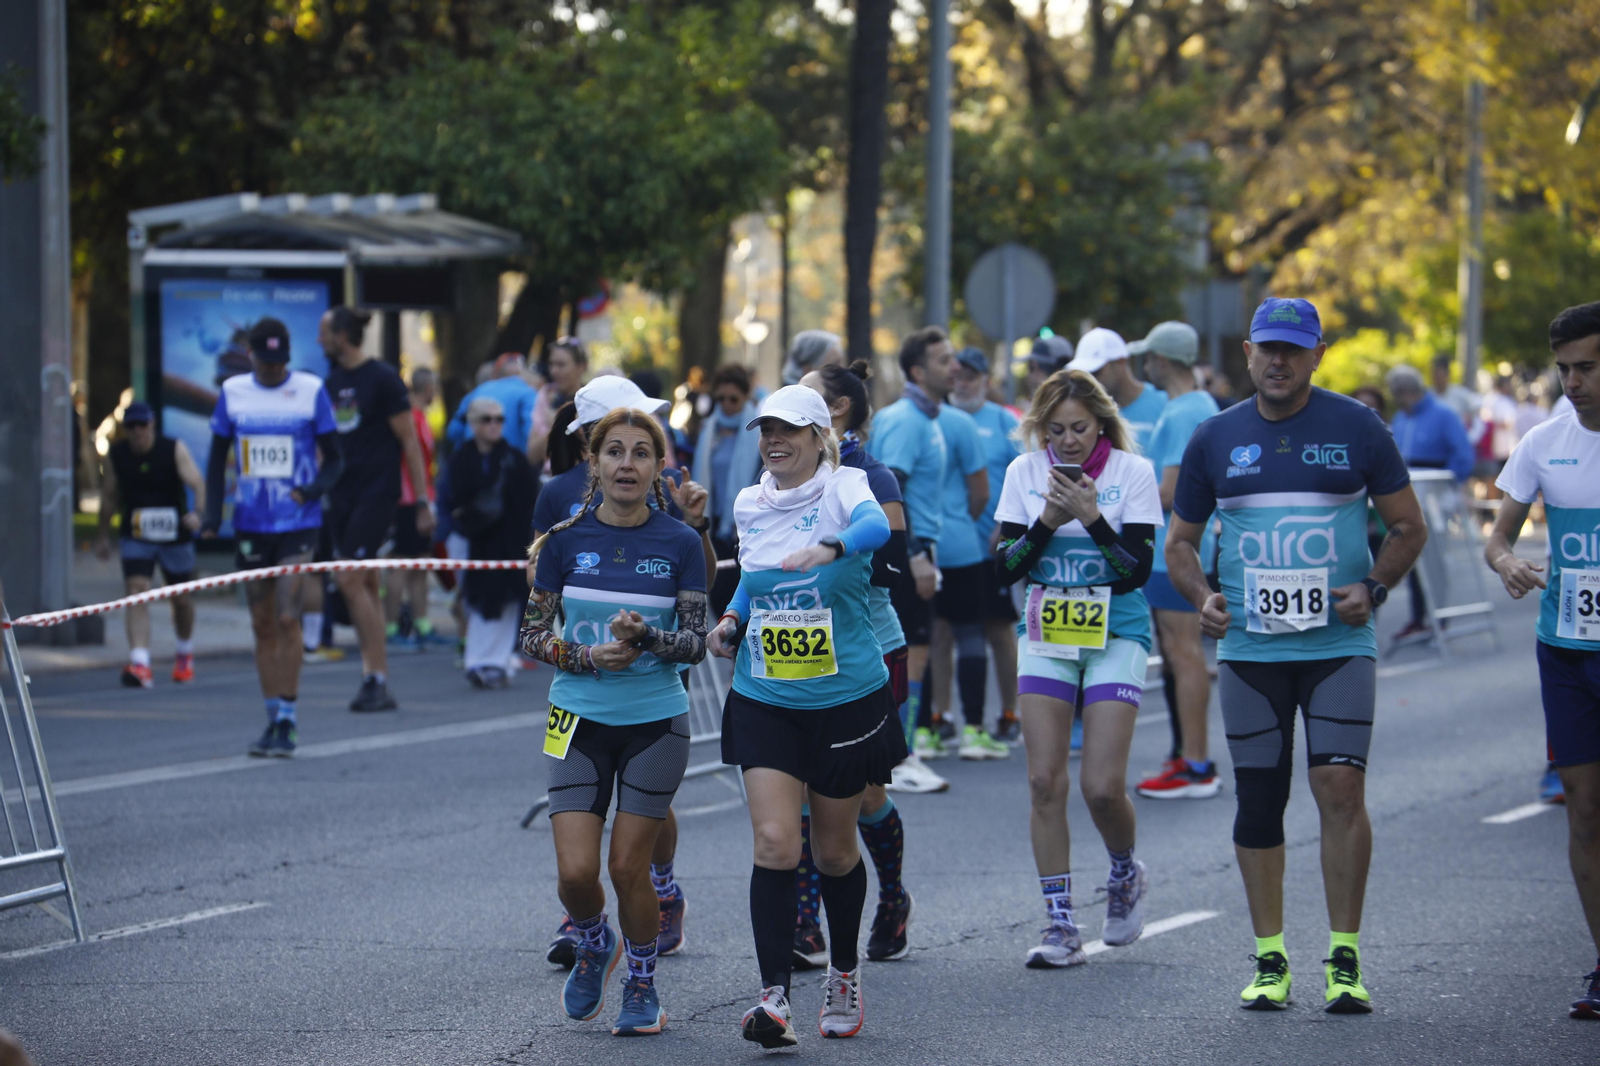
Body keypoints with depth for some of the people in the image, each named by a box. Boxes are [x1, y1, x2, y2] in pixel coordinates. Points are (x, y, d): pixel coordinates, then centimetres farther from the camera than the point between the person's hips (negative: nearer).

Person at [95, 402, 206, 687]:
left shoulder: (174, 450, -9)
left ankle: (185, 653, 41)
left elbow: (196, 482, -20)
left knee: (181, 599, 14)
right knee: (136, 591, -19)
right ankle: (139, 664, -27)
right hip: (135, 537, 1)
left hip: (175, 535, 0)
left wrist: (198, 512, -39)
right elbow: (109, 496, 10)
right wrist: (104, 535, 15)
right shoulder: (116, 455, -2)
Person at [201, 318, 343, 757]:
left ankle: (287, 719, -8)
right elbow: (217, 460, 13)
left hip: (298, 523, -3)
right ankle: (274, 719, 13)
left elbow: (334, 460, 4)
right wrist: (212, 516, 1)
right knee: (262, 625, 6)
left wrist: (312, 490, -17)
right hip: (250, 523, 3)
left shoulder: (311, 391, -1)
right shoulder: (232, 393, 6)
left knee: (287, 618, -12)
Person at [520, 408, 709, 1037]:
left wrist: (643, 637, -22)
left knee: (629, 866, -1)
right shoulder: (565, 541, -2)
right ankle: (594, 943, 26)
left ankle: (642, 986, 22)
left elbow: (696, 643, -3)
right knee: (575, 872, -8)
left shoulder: (679, 543, -4)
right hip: (580, 721, 1)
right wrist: (589, 657, -16)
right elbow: (533, 636, 1)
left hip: (655, 724, -1)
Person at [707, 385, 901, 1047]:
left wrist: (830, 548, -53)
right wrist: (732, 620, 5)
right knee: (774, 843, -12)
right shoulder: (749, 505, 6)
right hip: (764, 701, 3)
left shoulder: (843, 486, -9)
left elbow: (876, 526, -33)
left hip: (846, 700, -3)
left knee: (834, 850, 10)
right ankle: (774, 996, -16)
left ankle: (844, 973, 34)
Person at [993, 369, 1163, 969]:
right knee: (1045, 780, -6)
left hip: (1115, 634, -3)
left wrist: (1091, 516, -22)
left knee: (1102, 786, -11)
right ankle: (1061, 925, 0)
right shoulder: (1025, 472, 1)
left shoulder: (1132, 473, -7)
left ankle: (1126, 875, 22)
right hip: (1046, 635, 3)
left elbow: (1138, 571, -11)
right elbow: (1006, 568, -2)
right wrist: (1049, 521, -16)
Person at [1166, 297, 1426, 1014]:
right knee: (1259, 800, 4)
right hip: (1250, 648, 2)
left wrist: (1374, 587, -8)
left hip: (1339, 645, -2)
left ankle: (1345, 959, -4)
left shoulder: (1357, 429, 2)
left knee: (1340, 787, -12)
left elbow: (1408, 525, 8)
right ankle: (1269, 961, 14)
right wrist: (1200, 598, -4)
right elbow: (1180, 541, 15)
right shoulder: (1216, 438, 8)